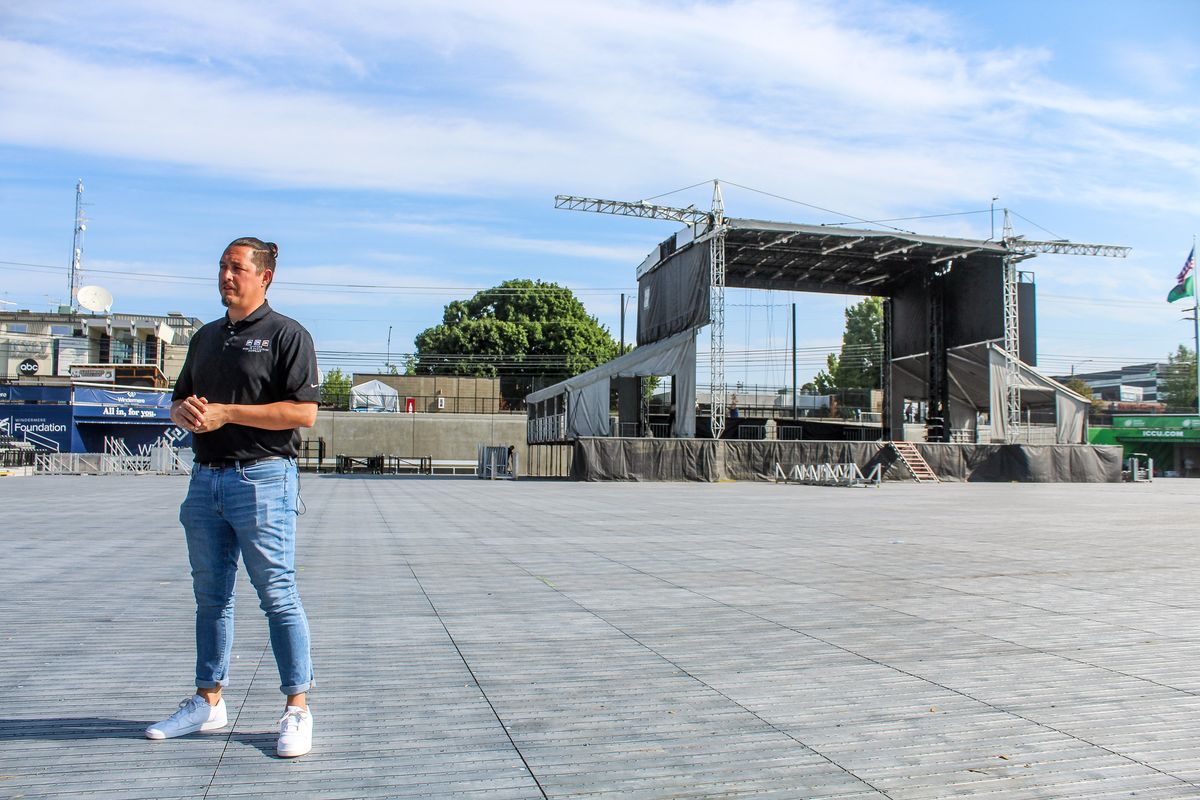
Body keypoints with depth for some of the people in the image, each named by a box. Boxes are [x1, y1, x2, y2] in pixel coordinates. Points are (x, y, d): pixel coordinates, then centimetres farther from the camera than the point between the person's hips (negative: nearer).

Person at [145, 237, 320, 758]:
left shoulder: (287, 334, -4)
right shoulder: (205, 337, 19)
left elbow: (304, 412, -14)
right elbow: (178, 405, 23)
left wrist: (226, 412, -16)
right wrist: (185, 412, -2)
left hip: (263, 478, -7)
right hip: (206, 477, 8)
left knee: (278, 596, -4)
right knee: (210, 595, 14)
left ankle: (297, 709, 4)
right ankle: (208, 701, 26)